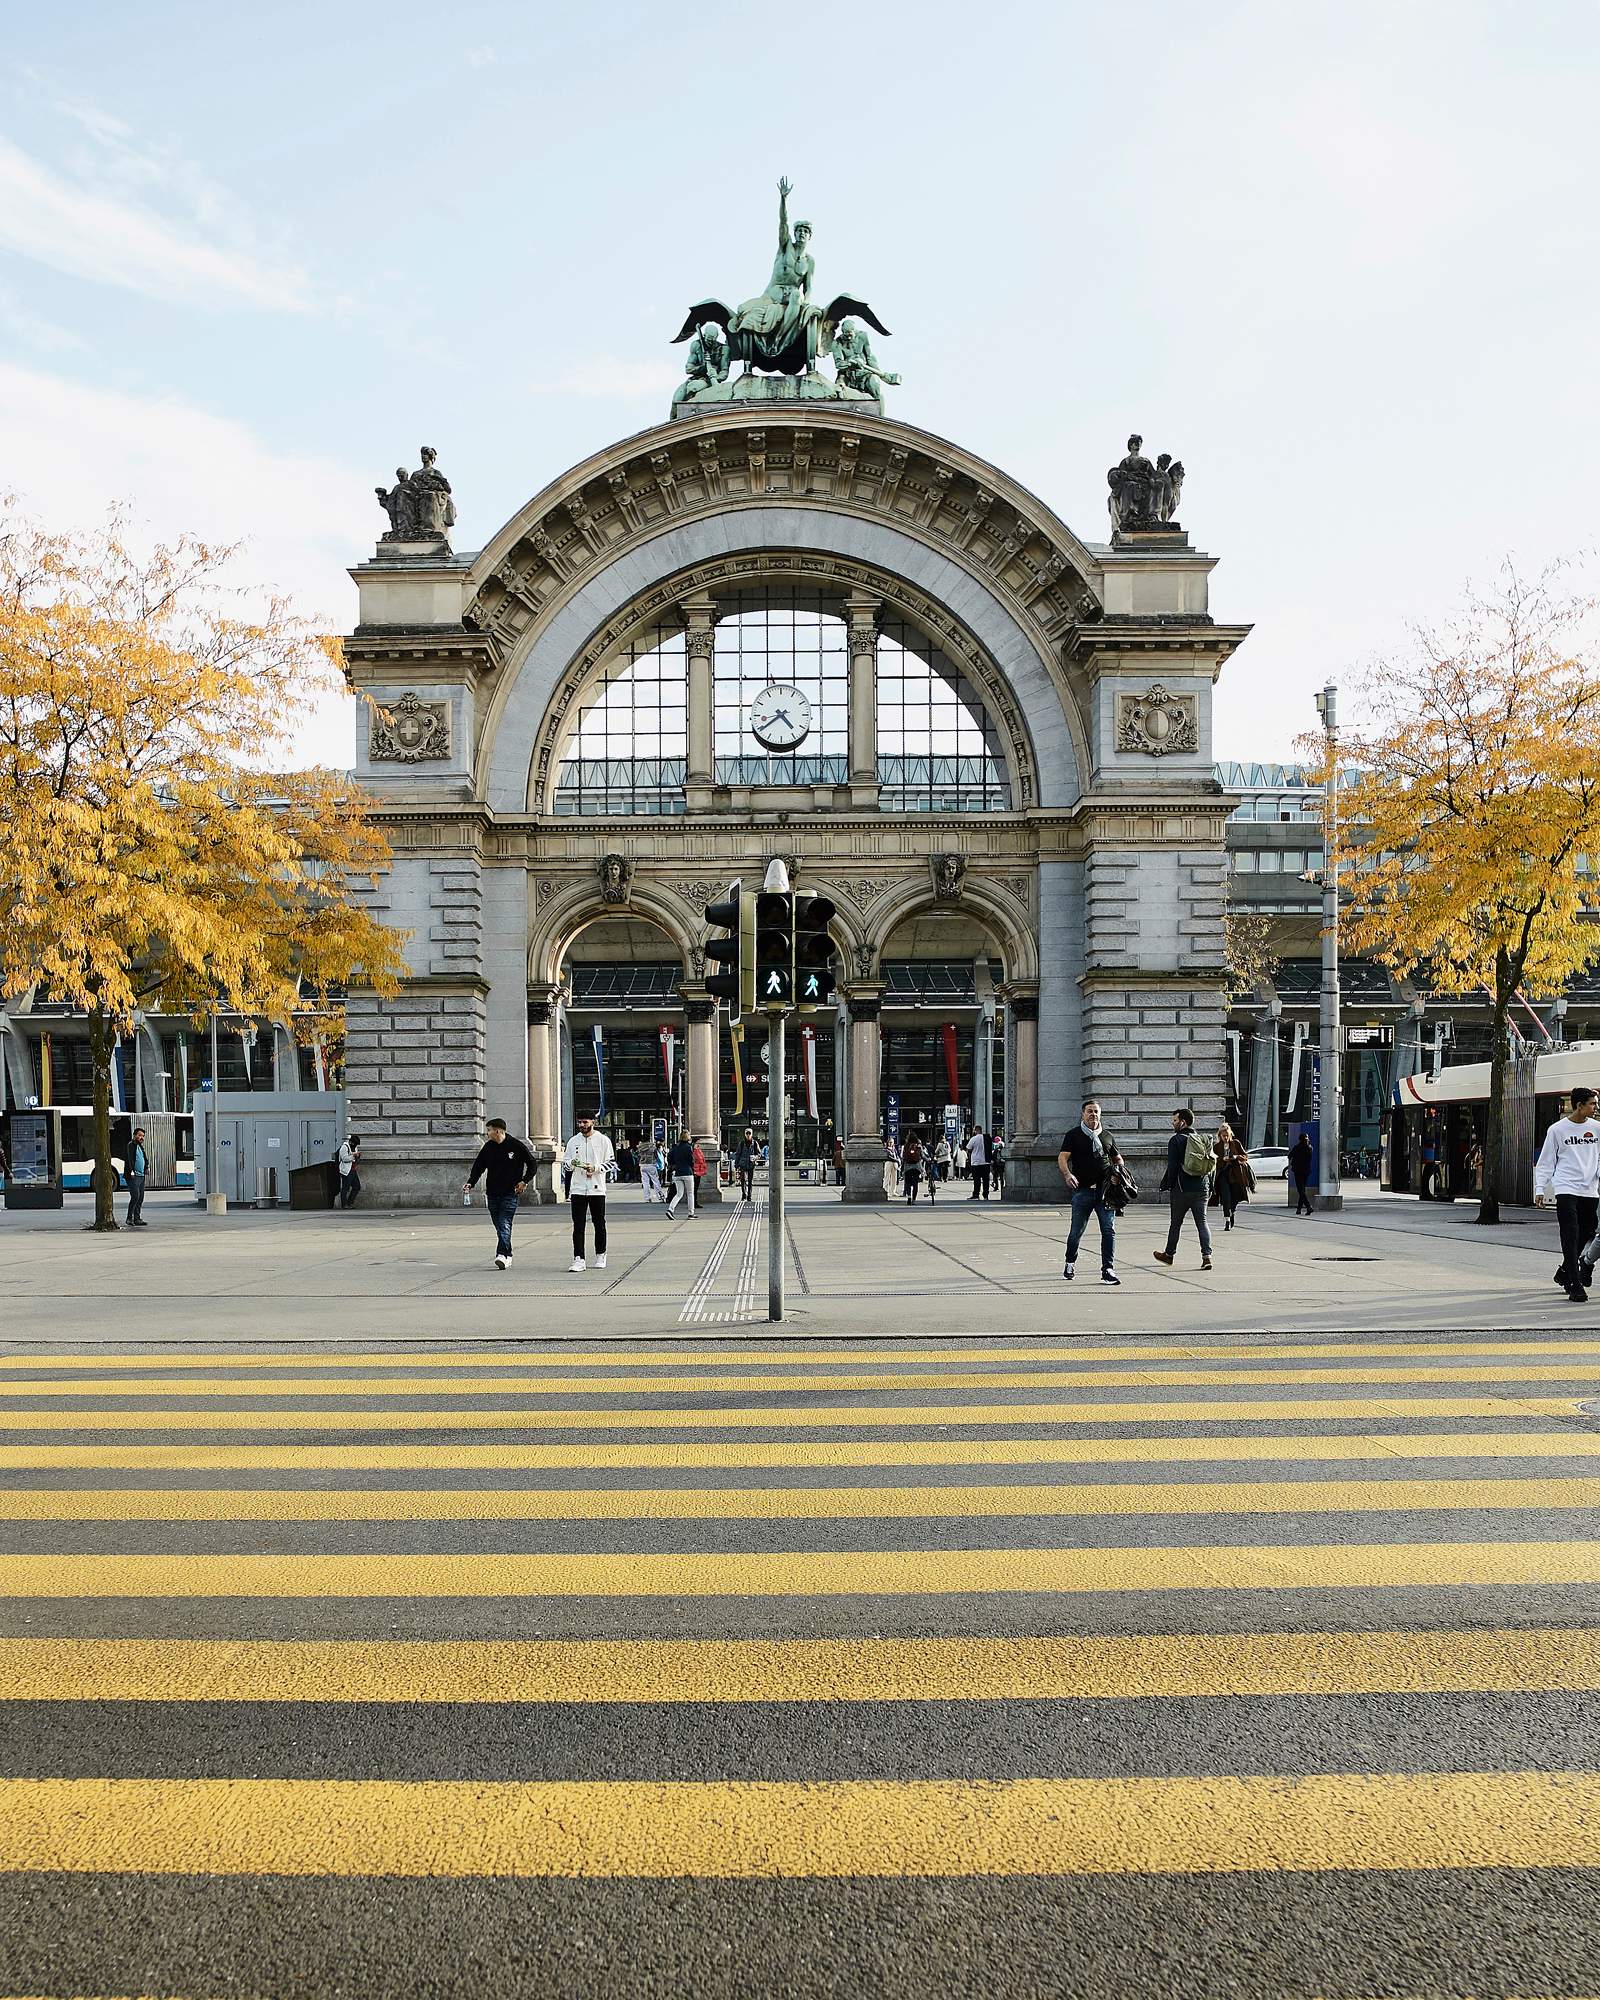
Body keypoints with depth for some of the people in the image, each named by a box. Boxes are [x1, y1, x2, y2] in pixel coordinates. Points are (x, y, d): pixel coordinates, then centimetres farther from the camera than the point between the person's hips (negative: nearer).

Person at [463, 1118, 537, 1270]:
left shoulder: (516, 1146, -4)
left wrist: (524, 1181, -7)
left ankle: (502, 1255, -24)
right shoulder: (488, 1147, 8)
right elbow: (478, 1166, 11)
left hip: (510, 1193, -5)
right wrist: (470, 1182, -5)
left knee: (505, 1225, -15)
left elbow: (533, 1165, 3)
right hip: (492, 1193, 5)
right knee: (499, 1227, 7)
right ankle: (507, 1255, 15)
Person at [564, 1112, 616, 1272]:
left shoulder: (603, 1140, 2)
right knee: (578, 1226, -5)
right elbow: (567, 1165, 16)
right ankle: (578, 1259, -6)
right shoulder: (573, 1141, 11)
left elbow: (611, 1163, 2)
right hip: (577, 1189, 2)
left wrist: (595, 1168, -14)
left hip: (597, 1189, -1)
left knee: (599, 1224, 8)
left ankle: (600, 1256, 22)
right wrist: (572, 1163, -8)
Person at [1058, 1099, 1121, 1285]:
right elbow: (1062, 1157, -6)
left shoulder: (1106, 1136, 15)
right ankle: (1070, 1263, 29)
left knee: (1109, 1230, -6)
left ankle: (1108, 1270, -5)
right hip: (1082, 1190, -2)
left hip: (1105, 1189, 2)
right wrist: (1067, 1174, -25)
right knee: (1076, 1231, 6)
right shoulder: (1073, 1136, 5)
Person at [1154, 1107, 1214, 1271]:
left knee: (1176, 1222, 9)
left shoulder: (1176, 1140, -9)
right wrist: (1209, 1187, 18)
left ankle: (1169, 1254, 22)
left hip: (1182, 1189, -5)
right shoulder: (1203, 1140, 10)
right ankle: (1206, 1256, -11)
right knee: (1202, 1222, 3)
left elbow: (1172, 1167, -12)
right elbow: (1210, 1165, 13)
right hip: (1201, 1189, 5)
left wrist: (1166, 1186, -4)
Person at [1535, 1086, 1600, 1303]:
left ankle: (1564, 1274, 27)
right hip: (1566, 1190, -4)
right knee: (1571, 1238, -10)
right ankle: (1575, 1286, -11)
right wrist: (1540, 1189, -1)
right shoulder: (1557, 1130, 1)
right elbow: (1546, 1162, 5)